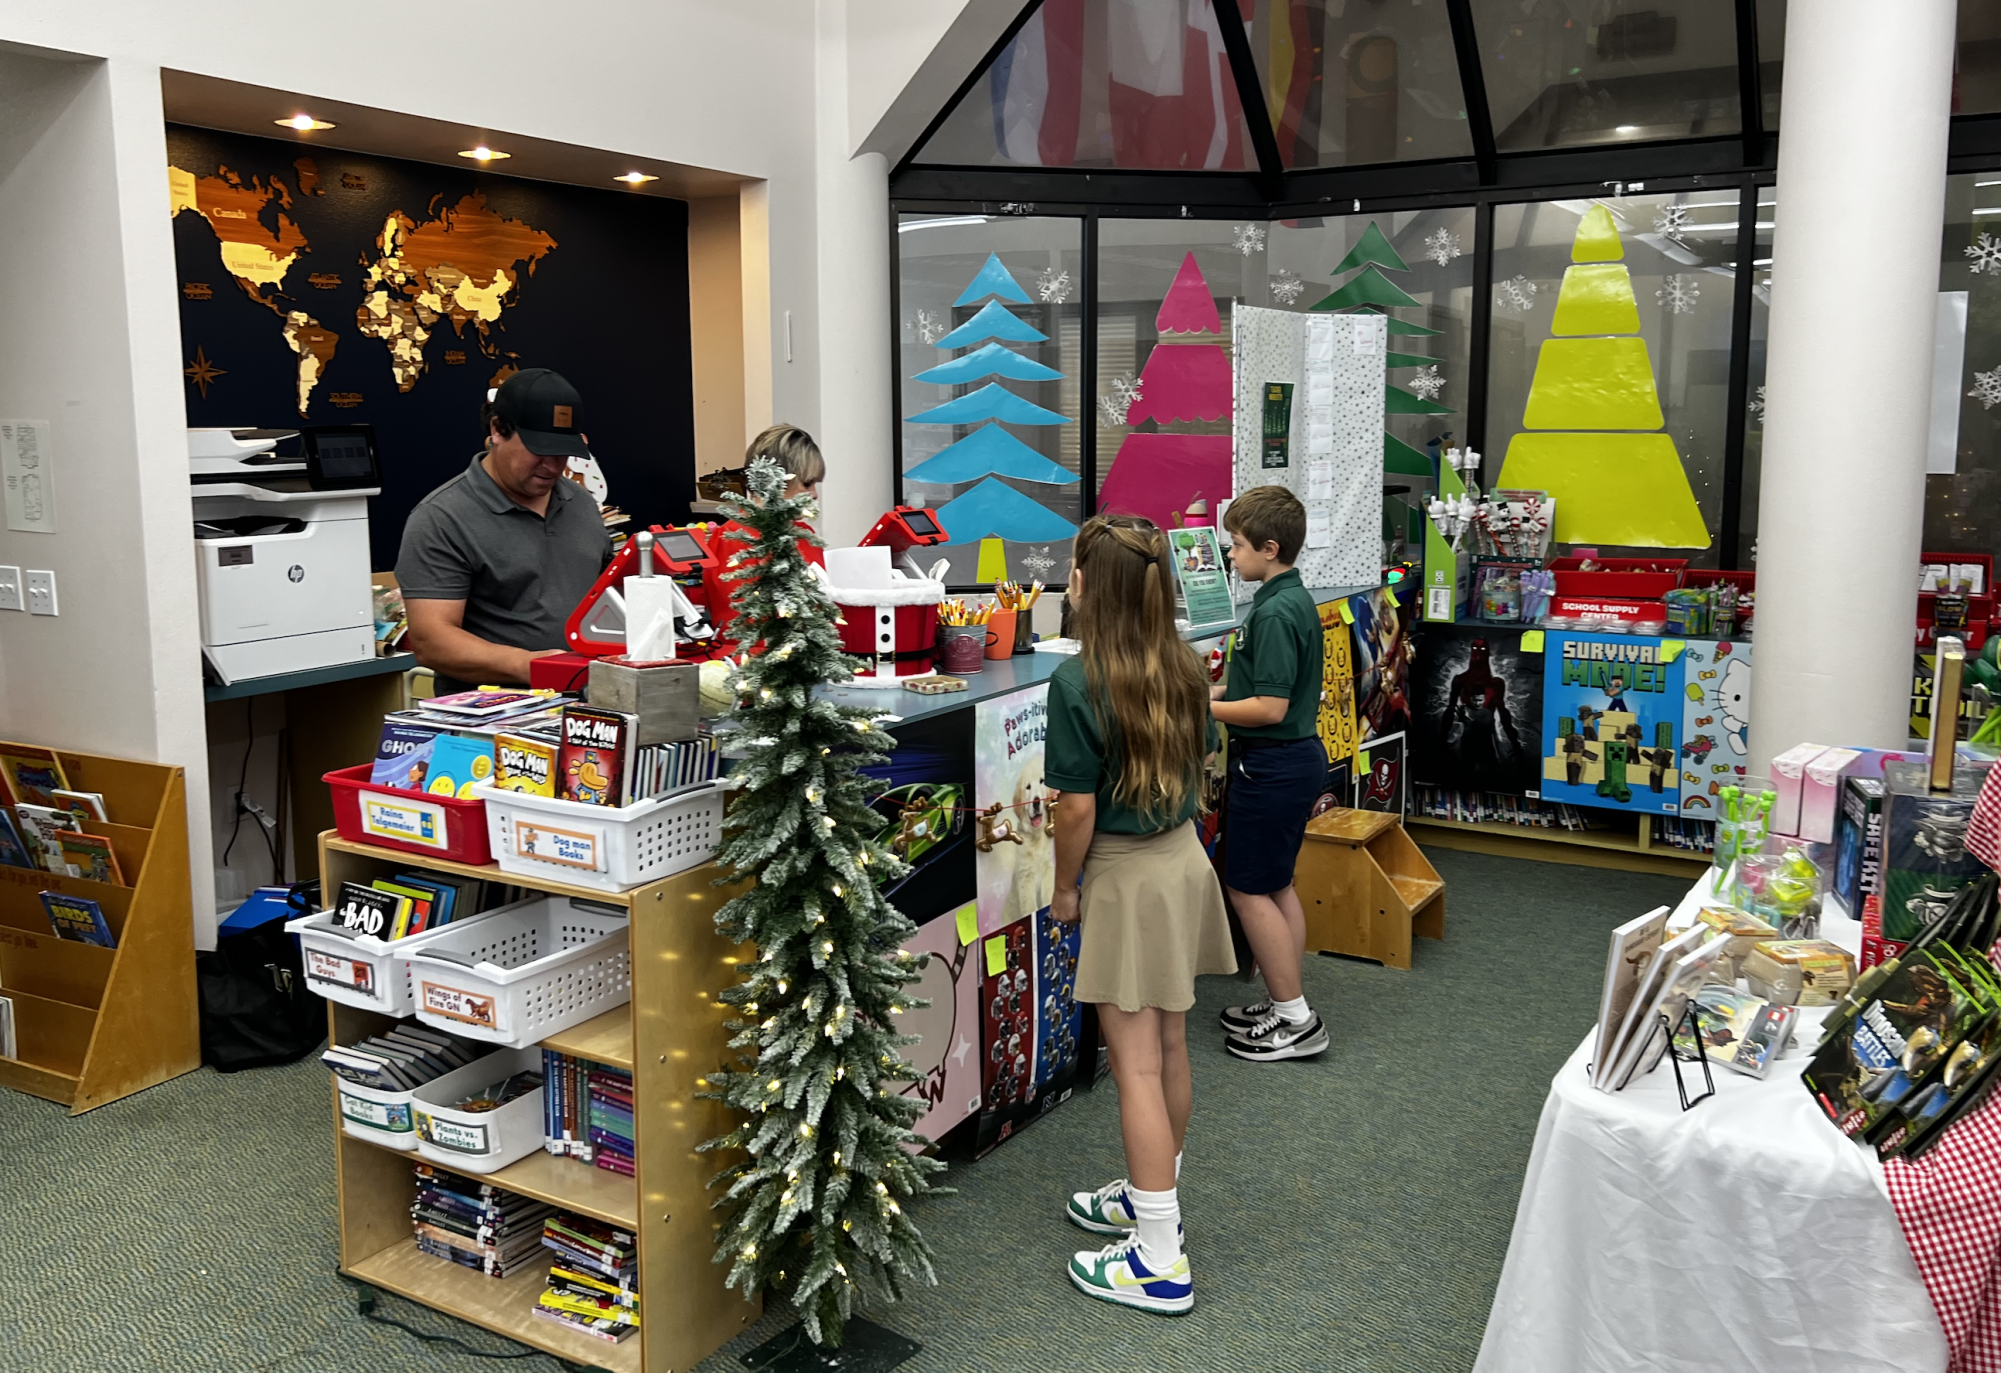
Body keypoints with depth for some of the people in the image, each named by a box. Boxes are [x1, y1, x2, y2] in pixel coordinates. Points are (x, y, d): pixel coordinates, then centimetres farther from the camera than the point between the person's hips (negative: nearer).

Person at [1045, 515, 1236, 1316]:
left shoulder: (1078, 681, -20)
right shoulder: (1182, 667, 1)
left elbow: (1079, 807, -18)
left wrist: (1064, 888, -4)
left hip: (1126, 878, -7)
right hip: (1185, 859, 8)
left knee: (1135, 1065, 0)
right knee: (1169, 1049, 18)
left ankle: (1160, 1262, 8)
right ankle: (1152, 1198, 36)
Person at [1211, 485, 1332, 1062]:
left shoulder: (1275, 612, -21)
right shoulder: (1296, 599, 10)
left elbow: (1270, 708, -24)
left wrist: (1200, 708, -15)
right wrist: (1218, 692, 12)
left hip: (1272, 765, -10)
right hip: (1297, 756, 10)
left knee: (1249, 889, -1)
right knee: (1275, 885, 17)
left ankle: (1296, 1020, 6)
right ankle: (1285, 1002, 27)